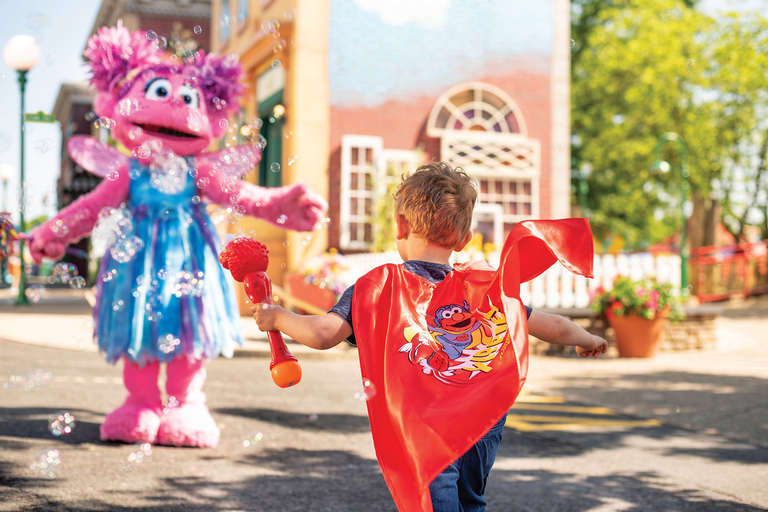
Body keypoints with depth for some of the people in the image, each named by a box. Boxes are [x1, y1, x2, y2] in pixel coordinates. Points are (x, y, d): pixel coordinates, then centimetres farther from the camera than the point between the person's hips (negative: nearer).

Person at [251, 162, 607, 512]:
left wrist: (276, 317, 5)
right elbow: (555, 328, 13)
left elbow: (323, 334, -14)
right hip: (483, 435, 4)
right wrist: (587, 340, 35)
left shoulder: (377, 287, -4)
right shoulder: (488, 289, 7)